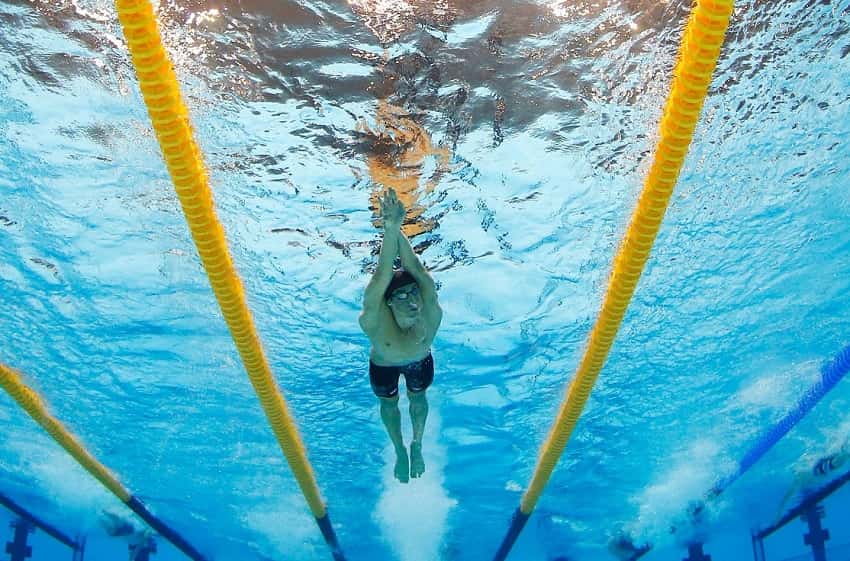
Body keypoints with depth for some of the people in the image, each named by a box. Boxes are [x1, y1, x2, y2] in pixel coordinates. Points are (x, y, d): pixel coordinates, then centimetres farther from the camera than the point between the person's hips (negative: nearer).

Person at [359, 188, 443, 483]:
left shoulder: (431, 314, -43)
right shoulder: (374, 321, -46)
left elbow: (415, 268, -55)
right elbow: (382, 275, -63)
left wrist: (397, 229, -70)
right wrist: (390, 229, -78)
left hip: (420, 361, 1)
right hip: (383, 365, -1)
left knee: (417, 398, 26)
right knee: (389, 403, 23)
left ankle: (417, 445, 55)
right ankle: (399, 451, 52)